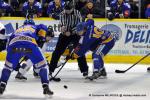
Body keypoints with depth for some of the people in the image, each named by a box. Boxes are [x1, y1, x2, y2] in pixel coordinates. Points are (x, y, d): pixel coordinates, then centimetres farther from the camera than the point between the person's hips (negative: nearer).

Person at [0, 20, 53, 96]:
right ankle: (45, 87, 5)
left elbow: (9, 47, 39)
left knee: (8, 65, 25)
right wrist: (41, 38, 15)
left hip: (14, 45, 3)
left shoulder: (17, 30, 43)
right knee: (42, 65, 13)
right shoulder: (35, 27, 37)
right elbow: (43, 27, 12)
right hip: (30, 44, -2)